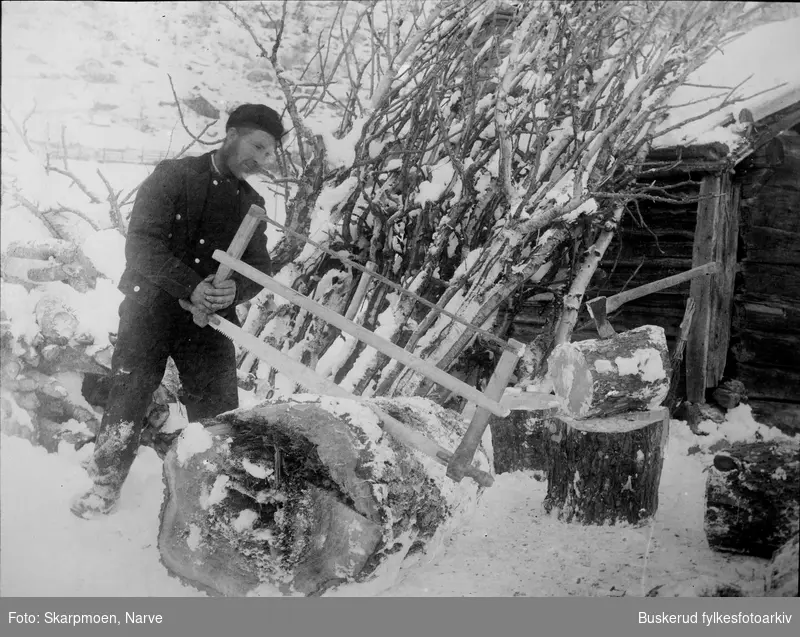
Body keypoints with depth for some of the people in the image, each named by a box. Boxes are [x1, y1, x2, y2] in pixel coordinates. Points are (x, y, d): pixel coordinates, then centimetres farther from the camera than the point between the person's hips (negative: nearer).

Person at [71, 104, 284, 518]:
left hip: (210, 315, 3)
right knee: (128, 399, 2)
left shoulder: (252, 204, 10)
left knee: (219, 413, -3)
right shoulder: (173, 176, -3)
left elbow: (260, 269, 5)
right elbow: (142, 244, -13)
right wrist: (191, 287, -26)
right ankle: (106, 485, 22)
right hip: (152, 304, -3)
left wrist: (234, 290, -19)